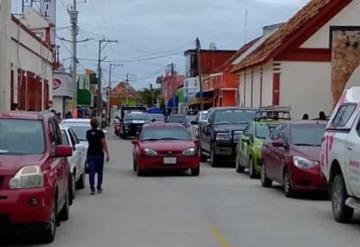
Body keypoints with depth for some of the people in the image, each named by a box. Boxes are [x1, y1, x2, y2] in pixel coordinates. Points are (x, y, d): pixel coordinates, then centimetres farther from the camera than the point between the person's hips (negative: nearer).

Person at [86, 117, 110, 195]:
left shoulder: (88, 133, 3)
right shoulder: (100, 133, -9)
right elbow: (104, 144, -12)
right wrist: (107, 154, -11)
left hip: (90, 153, 2)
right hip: (99, 154, -2)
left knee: (91, 172, -1)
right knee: (99, 171, 12)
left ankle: (92, 189, -10)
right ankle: (99, 188, 18)